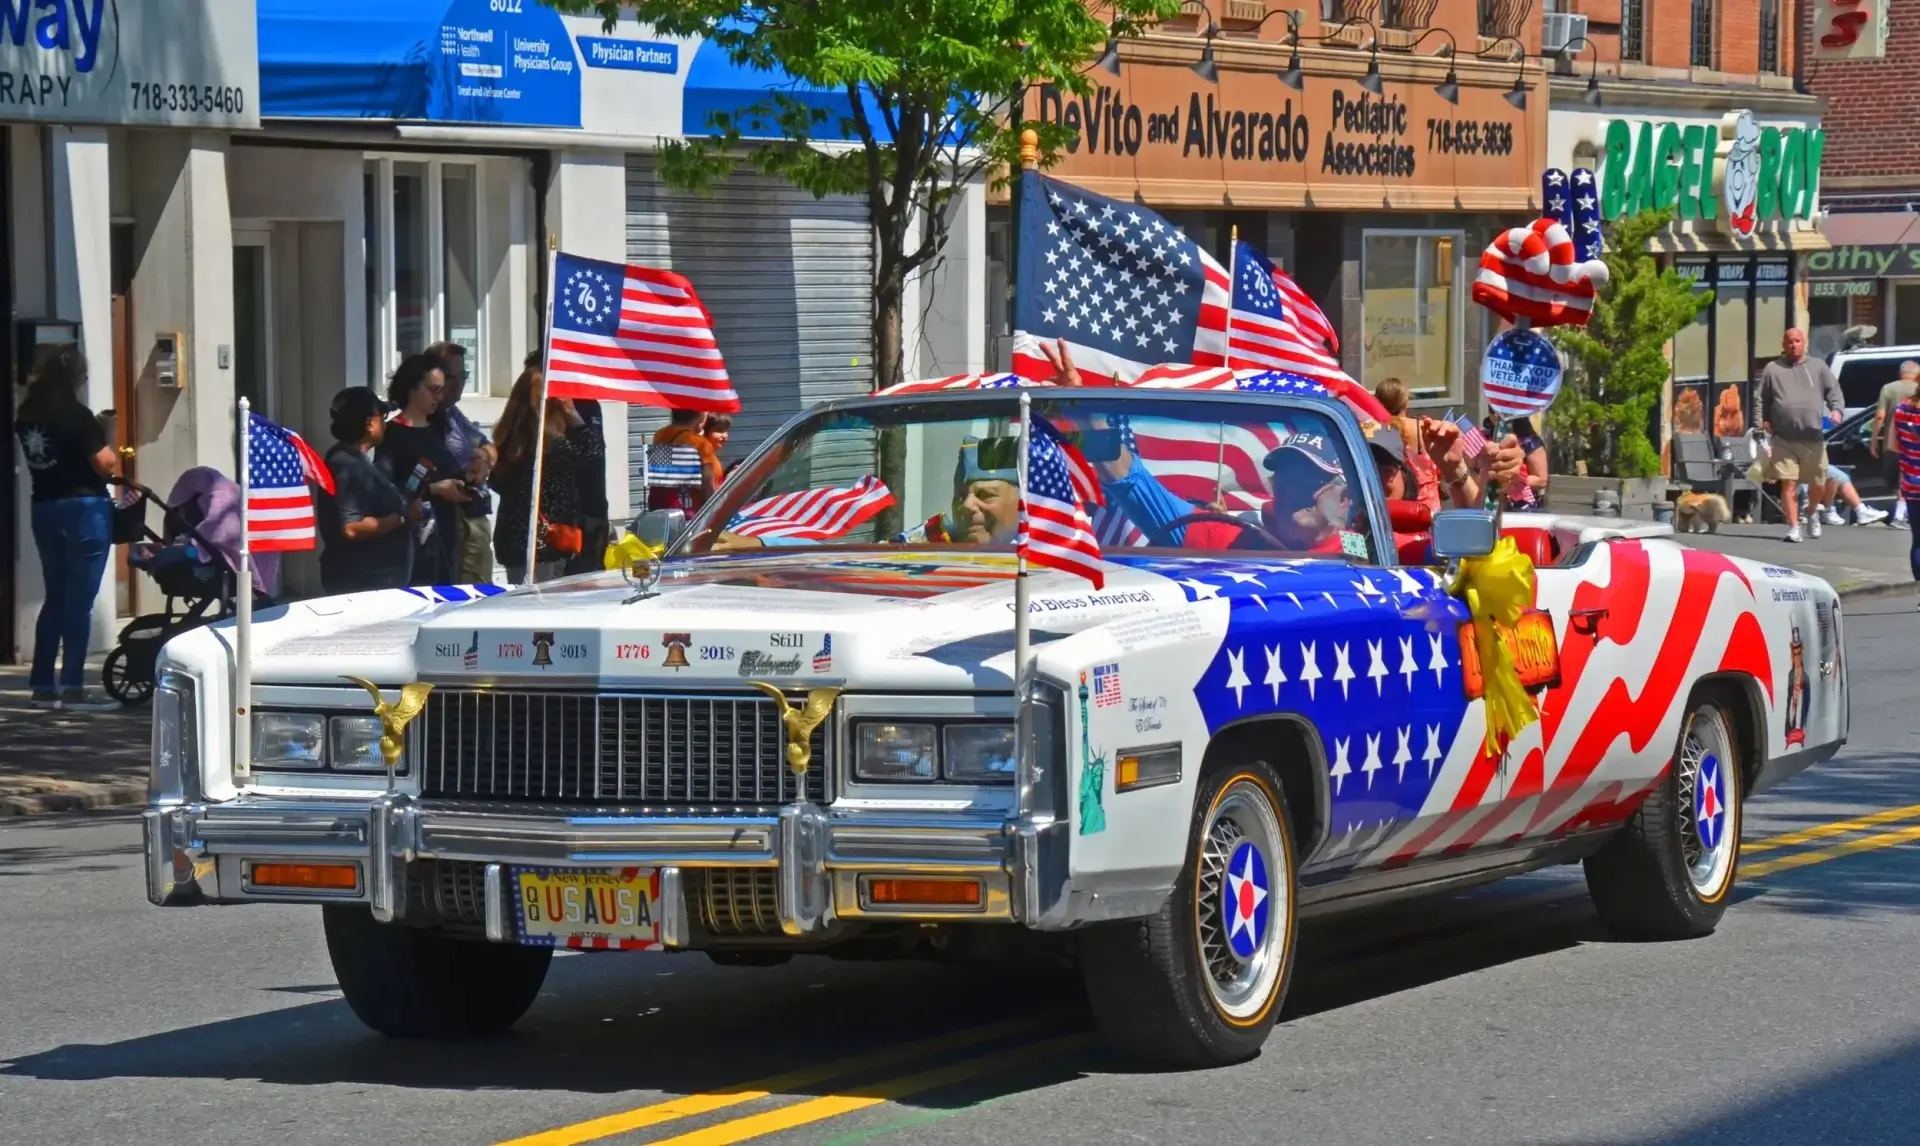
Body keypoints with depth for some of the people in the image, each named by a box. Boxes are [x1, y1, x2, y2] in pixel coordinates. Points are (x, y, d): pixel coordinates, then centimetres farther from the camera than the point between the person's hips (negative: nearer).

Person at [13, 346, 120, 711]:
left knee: (56, 597, 15)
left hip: (44, 509, 7)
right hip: (84, 507, -7)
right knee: (79, 599, -3)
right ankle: (72, 688, -5)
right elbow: (106, 463, -18)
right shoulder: (76, 415, -14)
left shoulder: (25, 415, 7)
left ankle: (43, 686, 15)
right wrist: (102, 440, 3)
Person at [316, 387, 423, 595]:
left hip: (375, 582, 11)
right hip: (362, 584, -11)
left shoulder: (355, 460, 11)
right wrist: (403, 517, -20)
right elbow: (352, 528, -29)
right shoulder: (350, 467, -21)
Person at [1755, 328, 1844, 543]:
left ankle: (1812, 513, 36)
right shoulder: (1773, 369, 10)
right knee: (1789, 483, -6)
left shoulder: (1818, 367, 12)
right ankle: (1793, 527, -1)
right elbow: (1760, 398, 12)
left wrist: (1836, 409, -10)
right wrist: (1762, 420, -1)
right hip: (1784, 439, -1)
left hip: (1814, 436, 1)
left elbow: (1833, 390, 8)